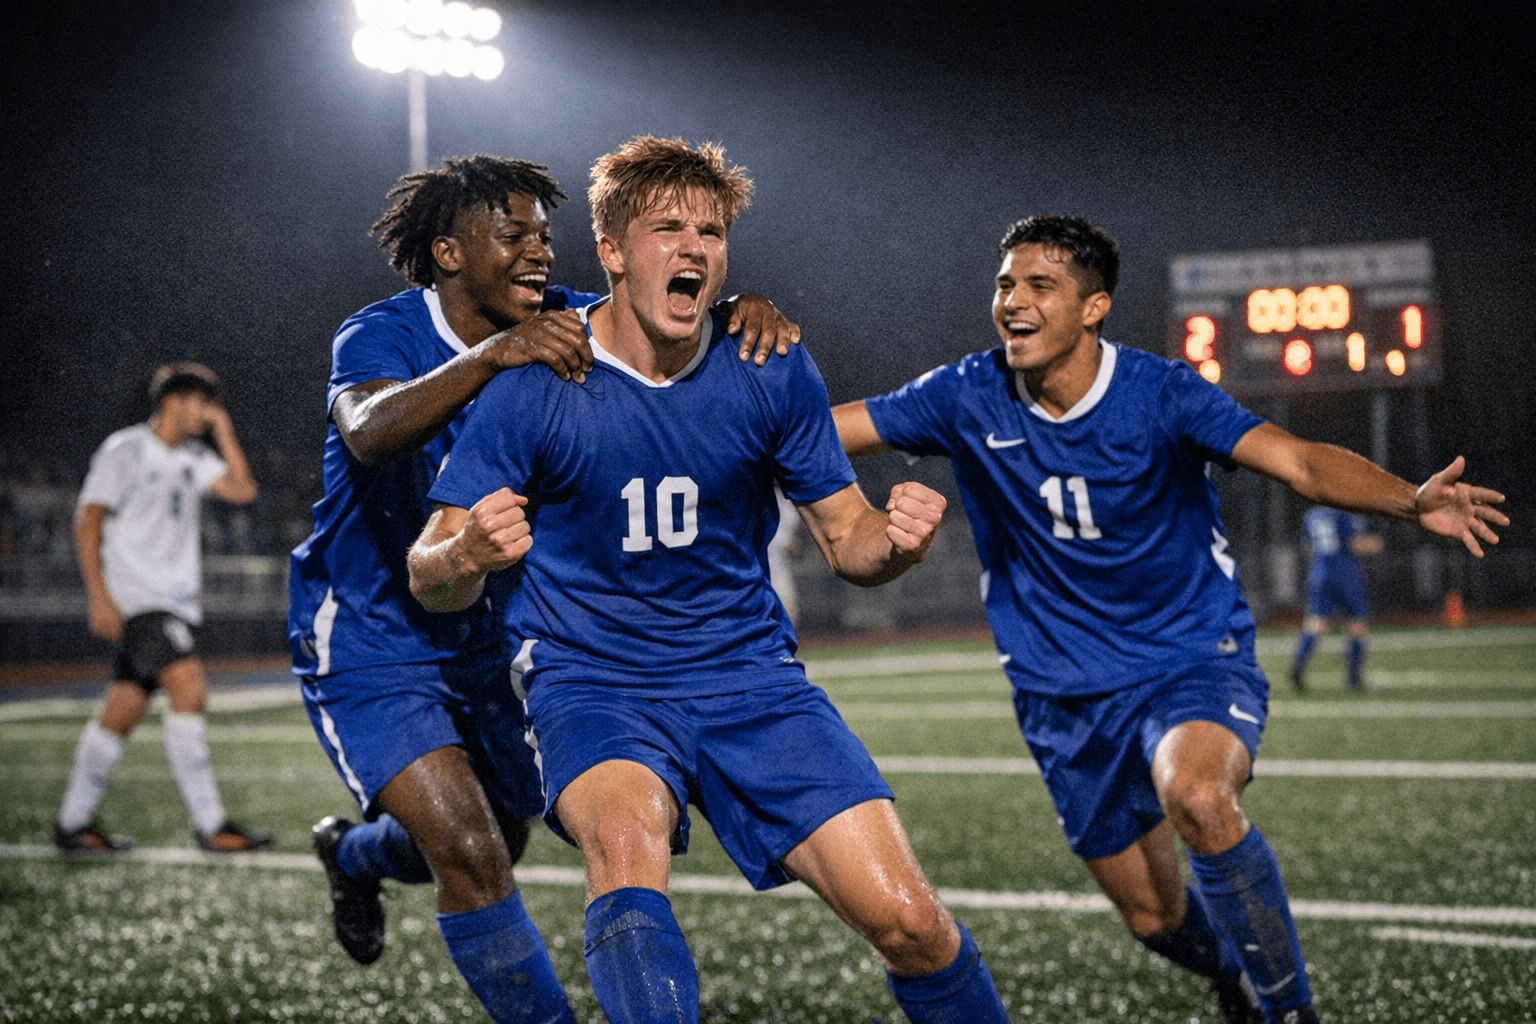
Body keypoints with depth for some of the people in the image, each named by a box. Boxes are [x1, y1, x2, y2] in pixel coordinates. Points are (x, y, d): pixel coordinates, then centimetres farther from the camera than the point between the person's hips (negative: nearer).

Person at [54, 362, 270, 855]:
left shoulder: (194, 457, 17)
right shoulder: (124, 449, -4)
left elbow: (242, 490, 5)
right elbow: (87, 520, -7)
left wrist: (223, 429, 5)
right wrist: (98, 595, -15)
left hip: (177, 601, 7)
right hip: (137, 597, -7)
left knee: (121, 712, 8)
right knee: (190, 689, -21)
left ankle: (72, 823, 16)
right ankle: (210, 824, -21)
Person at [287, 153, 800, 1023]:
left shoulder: (553, 326, -6)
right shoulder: (379, 336, -21)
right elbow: (369, 432, -43)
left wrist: (746, 313, -38)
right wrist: (492, 353, -57)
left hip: (478, 643, 7)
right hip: (370, 647, -6)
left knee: (499, 844, 22)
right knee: (473, 860, -22)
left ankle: (352, 853, 53)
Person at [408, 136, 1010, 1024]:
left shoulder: (772, 374, -3)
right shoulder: (532, 385, -11)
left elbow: (846, 538, 7)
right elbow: (432, 583, -8)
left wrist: (897, 542, -17)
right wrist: (468, 556, -32)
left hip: (750, 675, 3)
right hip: (593, 682, -2)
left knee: (908, 919, -10)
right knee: (627, 839, -37)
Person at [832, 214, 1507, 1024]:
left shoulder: (1158, 393, -14)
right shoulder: (969, 398, -6)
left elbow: (1300, 462, -26)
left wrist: (1411, 501, -43)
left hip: (1197, 661, -3)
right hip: (1066, 697, 4)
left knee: (1196, 795, -36)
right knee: (1153, 916, 8)